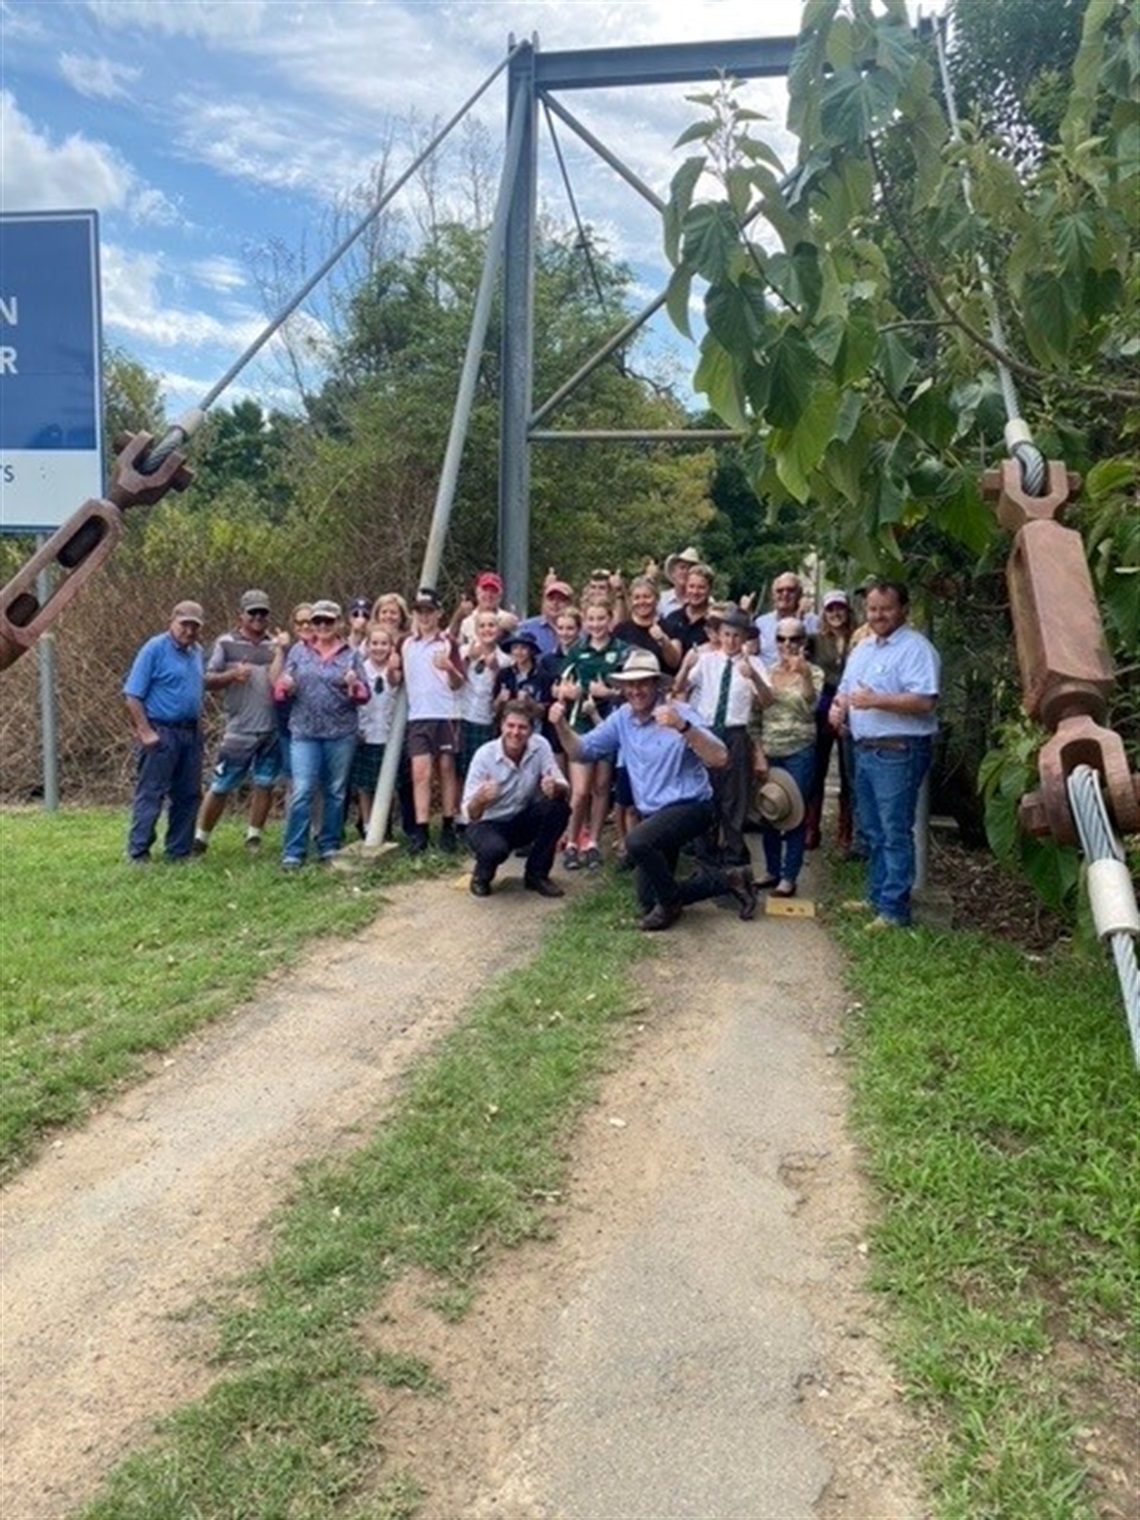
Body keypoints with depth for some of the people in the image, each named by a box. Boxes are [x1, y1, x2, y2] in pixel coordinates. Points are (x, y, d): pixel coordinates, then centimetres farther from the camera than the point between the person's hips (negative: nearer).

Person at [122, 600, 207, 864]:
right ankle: (138, 852, 5)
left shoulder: (197, 652, 12)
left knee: (188, 795, 10)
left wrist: (198, 725, 10)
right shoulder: (155, 648, -9)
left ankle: (179, 850, 19)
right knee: (150, 794, -2)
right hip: (161, 732, -7)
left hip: (191, 733, 7)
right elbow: (132, 695, -12)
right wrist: (145, 732, -16)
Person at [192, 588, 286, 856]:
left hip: (272, 728, 2)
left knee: (265, 784, 8)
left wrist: (281, 649, -12)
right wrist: (231, 675, -14)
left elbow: (278, 680, -6)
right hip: (239, 730, -2)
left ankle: (253, 836, 21)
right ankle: (200, 837, 14)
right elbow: (207, 681, 2)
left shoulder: (275, 645, 8)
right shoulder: (226, 643, 3)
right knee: (220, 787, 2)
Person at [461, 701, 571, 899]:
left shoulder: (540, 746, -14)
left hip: (521, 821, 4)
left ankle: (536, 874, -4)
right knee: (495, 849, -36)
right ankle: (481, 875, 3)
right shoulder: (484, 755, -22)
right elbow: (469, 814, -24)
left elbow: (564, 788, -17)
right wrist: (480, 799, -47)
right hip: (487, 824, -4)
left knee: (558, 807, -23)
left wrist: (555, 787, -42)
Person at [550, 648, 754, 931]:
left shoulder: (680, 712, -16)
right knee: (649, 901, 8)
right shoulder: (622, 718, 2)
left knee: (637, 842, -36)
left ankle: (670, 903, -7)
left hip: (689, 807, -7)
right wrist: (561, 725, -15)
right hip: (652, 814, 7)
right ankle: (727, 878, 23)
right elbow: (580, 751, 5)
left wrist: (682, 726, -43)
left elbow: (719, 758, -28)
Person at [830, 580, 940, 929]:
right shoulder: (863, 647, 16)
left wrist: (876, 700, -25)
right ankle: (876, 896, 29)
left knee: (895, 833, -5)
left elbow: (925, 701, -22)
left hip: (899, 752, -9)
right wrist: (838, 705, 2)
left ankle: (894, 910, 1)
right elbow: (846, 687, 24)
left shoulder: (916, 648, -12)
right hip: (865, 749, 9)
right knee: (871, 830, 17)